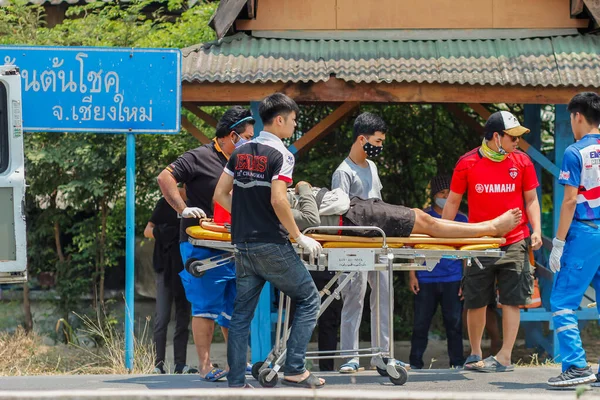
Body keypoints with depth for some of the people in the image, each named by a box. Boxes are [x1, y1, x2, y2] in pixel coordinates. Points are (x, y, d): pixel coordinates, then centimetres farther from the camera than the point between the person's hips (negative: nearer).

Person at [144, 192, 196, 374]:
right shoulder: (165, 203, 1)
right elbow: (148, 231, -1)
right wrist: (159, 232, -23)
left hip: (184, 266, 4)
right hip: (166, 265, -4)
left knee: (183, 316, 4)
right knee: (162, 316, -7)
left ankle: (180, 363, 7)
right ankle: (158, 364, -7)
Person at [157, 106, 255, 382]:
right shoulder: (200, 158, -7)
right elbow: (165, 178, -12)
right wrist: (183, 209, -19)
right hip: (202, 245, -8)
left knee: (235, 307, 11)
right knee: (206, 306, -8)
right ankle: (205, 366, -8)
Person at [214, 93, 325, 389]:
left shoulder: (240, 153, 11)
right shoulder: (280, 155, -10)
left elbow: (220, 194, 11)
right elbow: (278, 201, -19)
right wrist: (299, 237, -11)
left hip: (243, 245, 7)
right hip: (272, 246, -7)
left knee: (242, 313, 9)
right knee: (308, 300, 6)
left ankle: (235, 382, 6)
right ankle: (294, 370, 0)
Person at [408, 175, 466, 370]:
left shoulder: (460, 219, 11)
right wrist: (412, 274, 1)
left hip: (452, 280, 0)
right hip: (426, 280, 0)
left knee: (454, 323, 0)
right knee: (421, 323, 1)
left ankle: (457, 363, 7)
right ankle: (415, 363, 8)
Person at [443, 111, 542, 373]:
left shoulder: (522, 162, 3)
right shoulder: (467, 163, 0)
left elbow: (530, 200, 9)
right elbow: (453, 202, 8)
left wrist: (536, 230, -5)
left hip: (514, 243, 0)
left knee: (511, 301, -4)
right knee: (476, 302, 5)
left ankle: (505, 357, -1)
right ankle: (475, 354, 22)